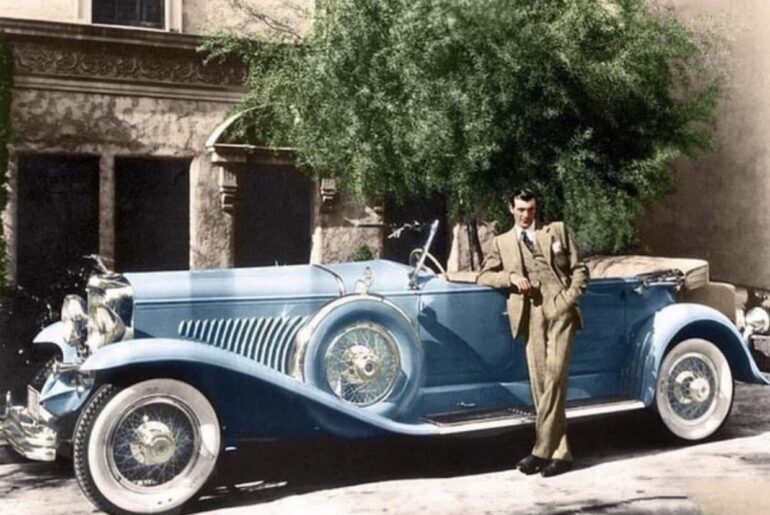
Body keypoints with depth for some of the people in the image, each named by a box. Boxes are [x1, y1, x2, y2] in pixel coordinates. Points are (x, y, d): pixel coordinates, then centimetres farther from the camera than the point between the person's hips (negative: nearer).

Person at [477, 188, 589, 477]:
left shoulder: (557, 231, 17)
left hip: (559, 311, -2)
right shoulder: (501, 242, 19)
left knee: (555, 378, -13)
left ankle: (541, 451, -11)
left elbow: (579, 270, 13)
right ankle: (560, 453, 4)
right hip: (531, 315, 2)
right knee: (540, 383, -2)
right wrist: (510, 277, -5)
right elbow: (484, 276, 12)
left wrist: (569, 299, -2)